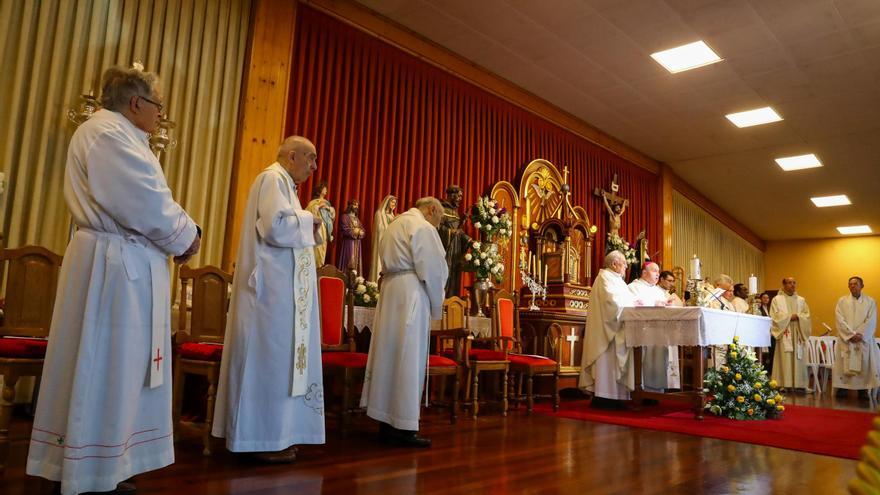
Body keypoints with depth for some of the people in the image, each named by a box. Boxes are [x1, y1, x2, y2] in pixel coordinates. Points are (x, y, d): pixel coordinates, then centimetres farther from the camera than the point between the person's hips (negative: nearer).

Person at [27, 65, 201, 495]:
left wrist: (180, 231, 5)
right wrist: (185, 238, -5)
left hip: (123, 262, 11)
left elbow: (139, 202, 17)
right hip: (118, 265, -11)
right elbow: (148, 205, -20)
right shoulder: (109, 134, -13)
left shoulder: (112, 133, 21)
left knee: (119, 368, 15)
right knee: (108, 369, -1)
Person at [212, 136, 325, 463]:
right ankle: (262, 439, 4)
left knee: (277, 358, 11)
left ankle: (271, 434, 18)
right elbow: (276, 227, -23)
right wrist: (309, 221, -8)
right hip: (273, 287, -10)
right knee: (270, 358, -5)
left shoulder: (283, 182, 21)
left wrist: (307, 227, 8)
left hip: (282, 287, 10)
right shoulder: (273, 179, -9)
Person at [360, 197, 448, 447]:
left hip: (390, 291, 9)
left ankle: (386, 423, 17)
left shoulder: (395, 225, 21)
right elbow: (433, 270, -11)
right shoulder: (423, 227, -7)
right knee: (408, 360, -5)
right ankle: (405, 427, 0)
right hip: (411, 295, -9)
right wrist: (436, 306, 3)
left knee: (390, 356, 10)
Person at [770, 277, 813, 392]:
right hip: (784, 334, -3)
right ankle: (783, 384, -4)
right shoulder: (777, 299, 4)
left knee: (799, 359, 3)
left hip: (798, 334, 4)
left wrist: (797, 317, -12)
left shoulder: (801, 300, 15)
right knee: (785, 360, -6)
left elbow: (807, 315, 6)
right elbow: (775, 316, -5)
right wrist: (789, 317, -13)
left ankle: (801, 383, 6)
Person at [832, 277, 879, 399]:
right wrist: (851, 334, -13)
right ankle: (843, 387, 3)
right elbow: (840, 320, -3)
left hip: (864, 339, 0)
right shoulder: (842, 301, 6)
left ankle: (863, 388, 5)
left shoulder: (870, 301, 6)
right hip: (846, 339, 0)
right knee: (844, 364, -1)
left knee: (864, 364, -1)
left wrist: (860, 334, -14)